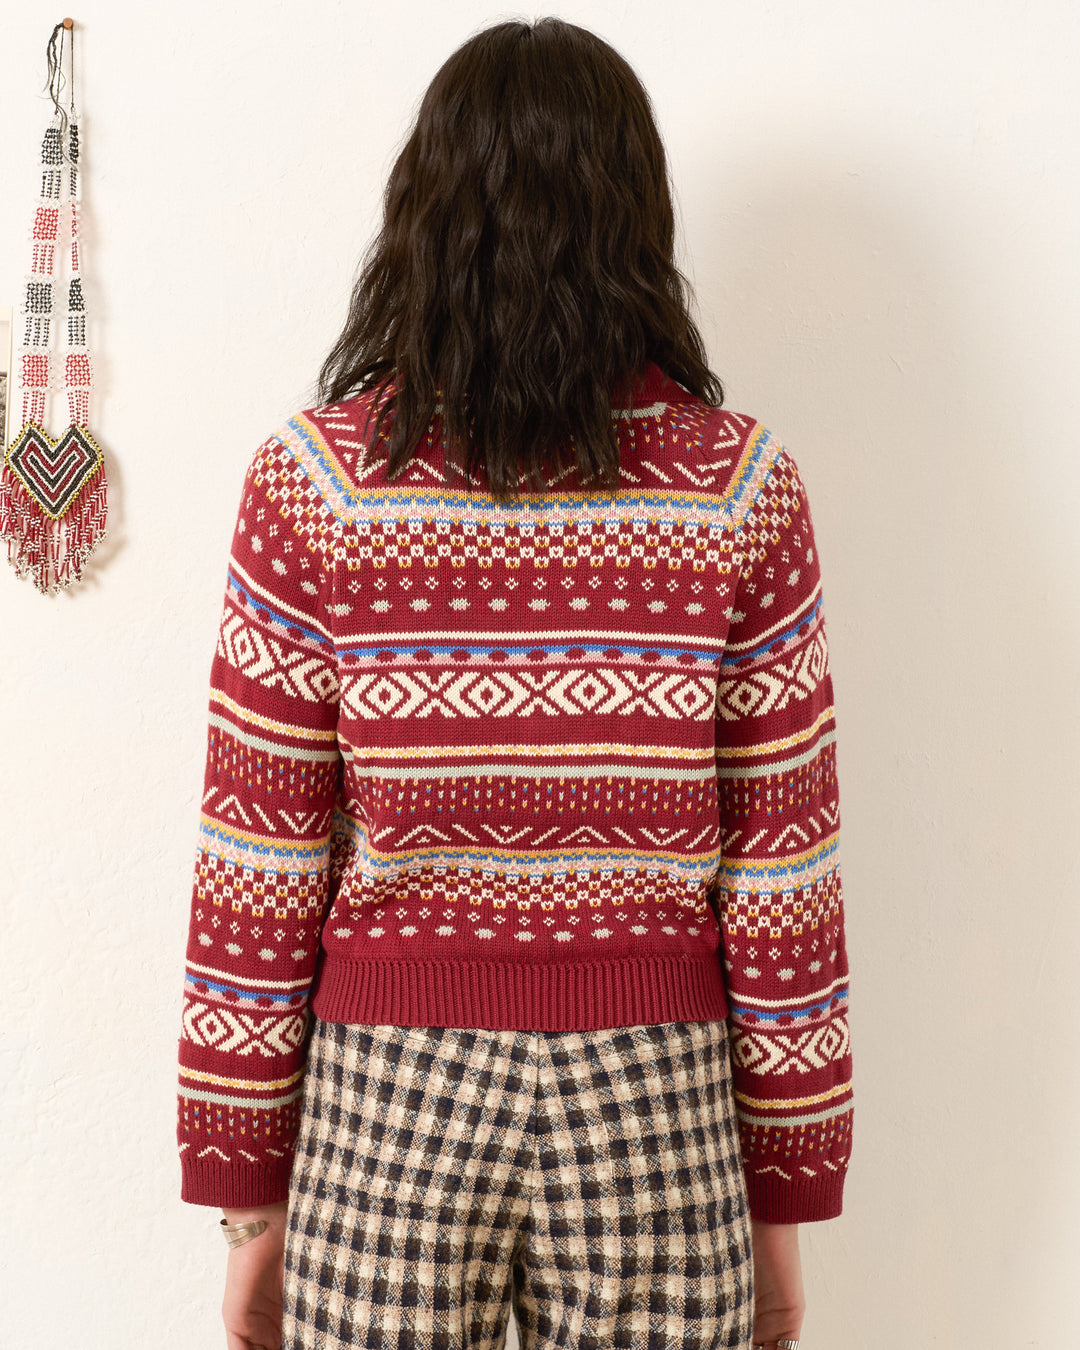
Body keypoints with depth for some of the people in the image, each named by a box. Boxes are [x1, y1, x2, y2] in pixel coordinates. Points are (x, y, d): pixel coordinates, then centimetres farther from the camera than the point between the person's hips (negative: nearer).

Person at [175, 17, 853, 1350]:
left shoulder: (314, 474, -8)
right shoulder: (743, 484, -6)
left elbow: (258, 866, -6)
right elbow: (782, 863, -3)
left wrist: (246, 1192, 5)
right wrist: (786, 1191, 8)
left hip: (387, 1096, 0)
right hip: (653, 1096, 1)